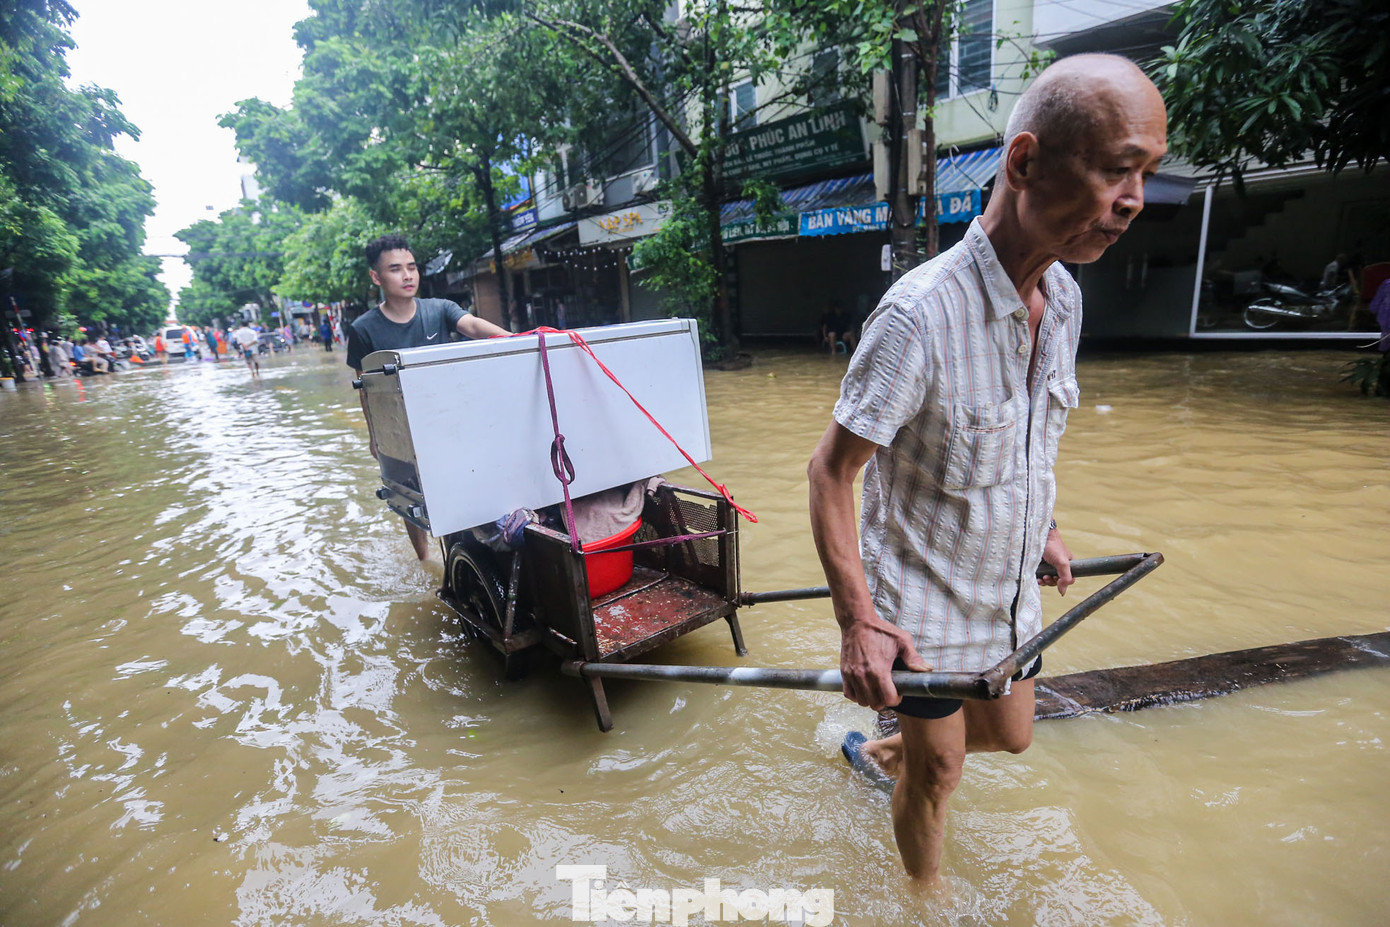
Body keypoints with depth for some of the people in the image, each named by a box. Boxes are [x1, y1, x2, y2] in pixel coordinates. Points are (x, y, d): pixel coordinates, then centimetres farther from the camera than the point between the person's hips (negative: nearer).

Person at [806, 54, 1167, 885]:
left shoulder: (1064, 297, -2)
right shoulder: (921, 315, -29)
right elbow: (830, 473, -24)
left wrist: (1046, 529, 17)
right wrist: (859, 623, -26)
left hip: (1011, 589, 8)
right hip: (922, 604, -7)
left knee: (1011, 736, 26)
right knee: (938, 774, 14)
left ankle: (881, 751, 53)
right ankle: (927, 898, 46)